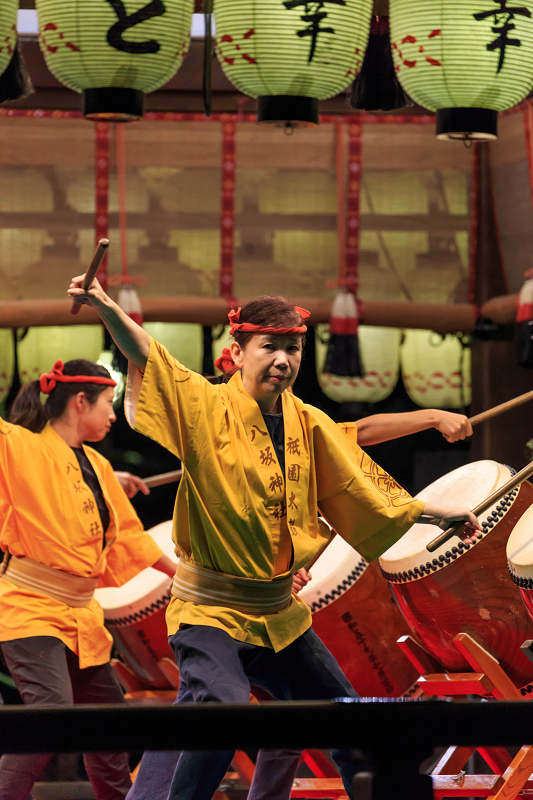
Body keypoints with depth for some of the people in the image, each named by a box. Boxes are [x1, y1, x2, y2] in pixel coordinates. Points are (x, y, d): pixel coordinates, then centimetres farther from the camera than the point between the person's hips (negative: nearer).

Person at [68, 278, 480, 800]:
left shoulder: (308, 424, 5)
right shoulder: (207, 409, -11)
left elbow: (363, 484, 19)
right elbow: (145, 355, -27)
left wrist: (438, 515, 24)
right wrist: (105, 307, -44)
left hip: (280, 614, 6)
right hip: (210, 611, -6)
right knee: (220, 705, -31)